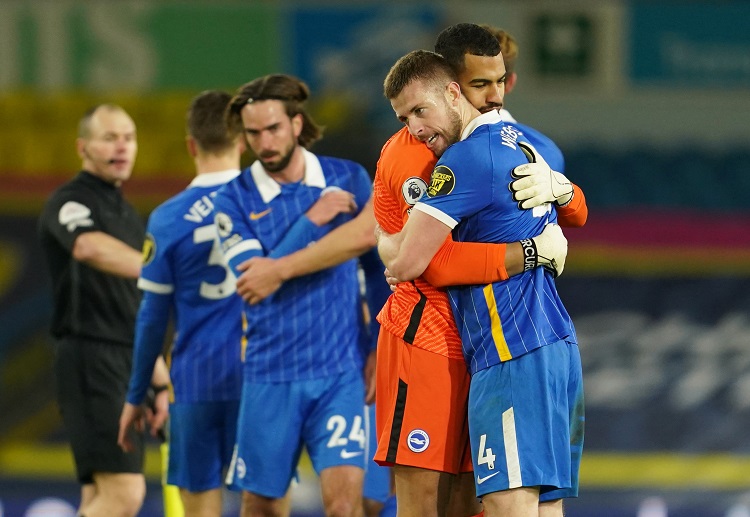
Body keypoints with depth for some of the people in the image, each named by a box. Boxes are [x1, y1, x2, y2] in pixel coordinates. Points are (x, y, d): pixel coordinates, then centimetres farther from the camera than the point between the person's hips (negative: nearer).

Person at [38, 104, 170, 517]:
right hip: (89, 357, -9)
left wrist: (159, 380, 21)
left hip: (127, 362, 9)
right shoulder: (70, 202, -7)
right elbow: (90, 247, -32)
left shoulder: (129, 216, 21)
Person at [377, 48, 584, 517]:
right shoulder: (527, 144, 17)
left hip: (512, 355, -10)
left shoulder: (466, 157, -11)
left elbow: (407, 263, -11)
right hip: (560, 345, 10)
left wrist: (384, 239, 12)